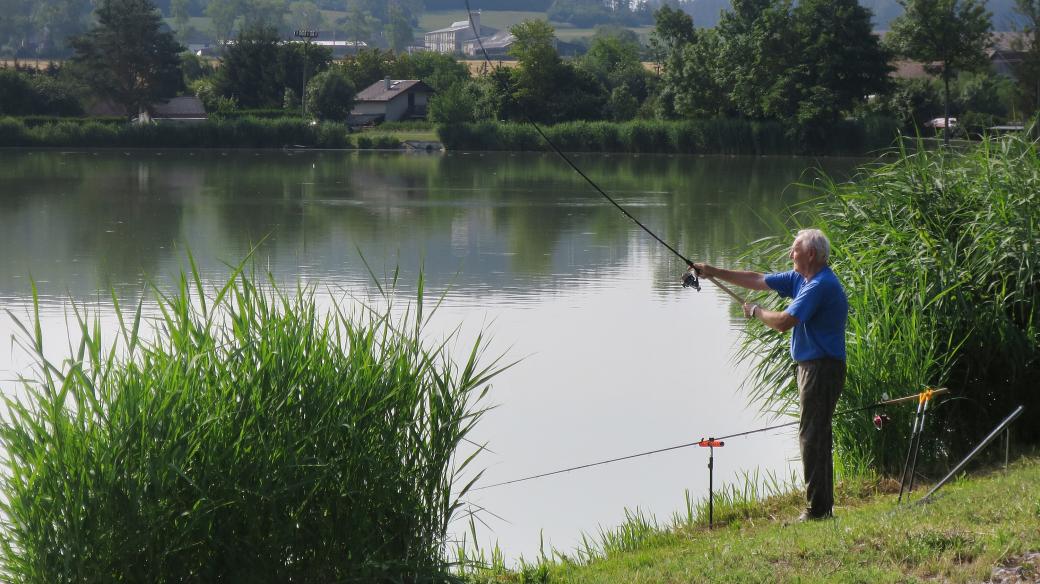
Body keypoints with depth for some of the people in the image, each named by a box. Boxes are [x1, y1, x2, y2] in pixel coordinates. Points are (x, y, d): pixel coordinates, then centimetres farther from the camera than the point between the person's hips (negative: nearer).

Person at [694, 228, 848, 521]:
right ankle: (822, 506, 19)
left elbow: (784, 322, -25)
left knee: (812, 437, -9)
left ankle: (817, 509, -7)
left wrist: (756, 311, -6)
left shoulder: (822, 285, -20)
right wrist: (714, 273, 17)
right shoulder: (802, 279, 13)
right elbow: (758, 281, 18)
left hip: (822, 369, -11)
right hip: (812, 367, 11)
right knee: (816, 437, 14)